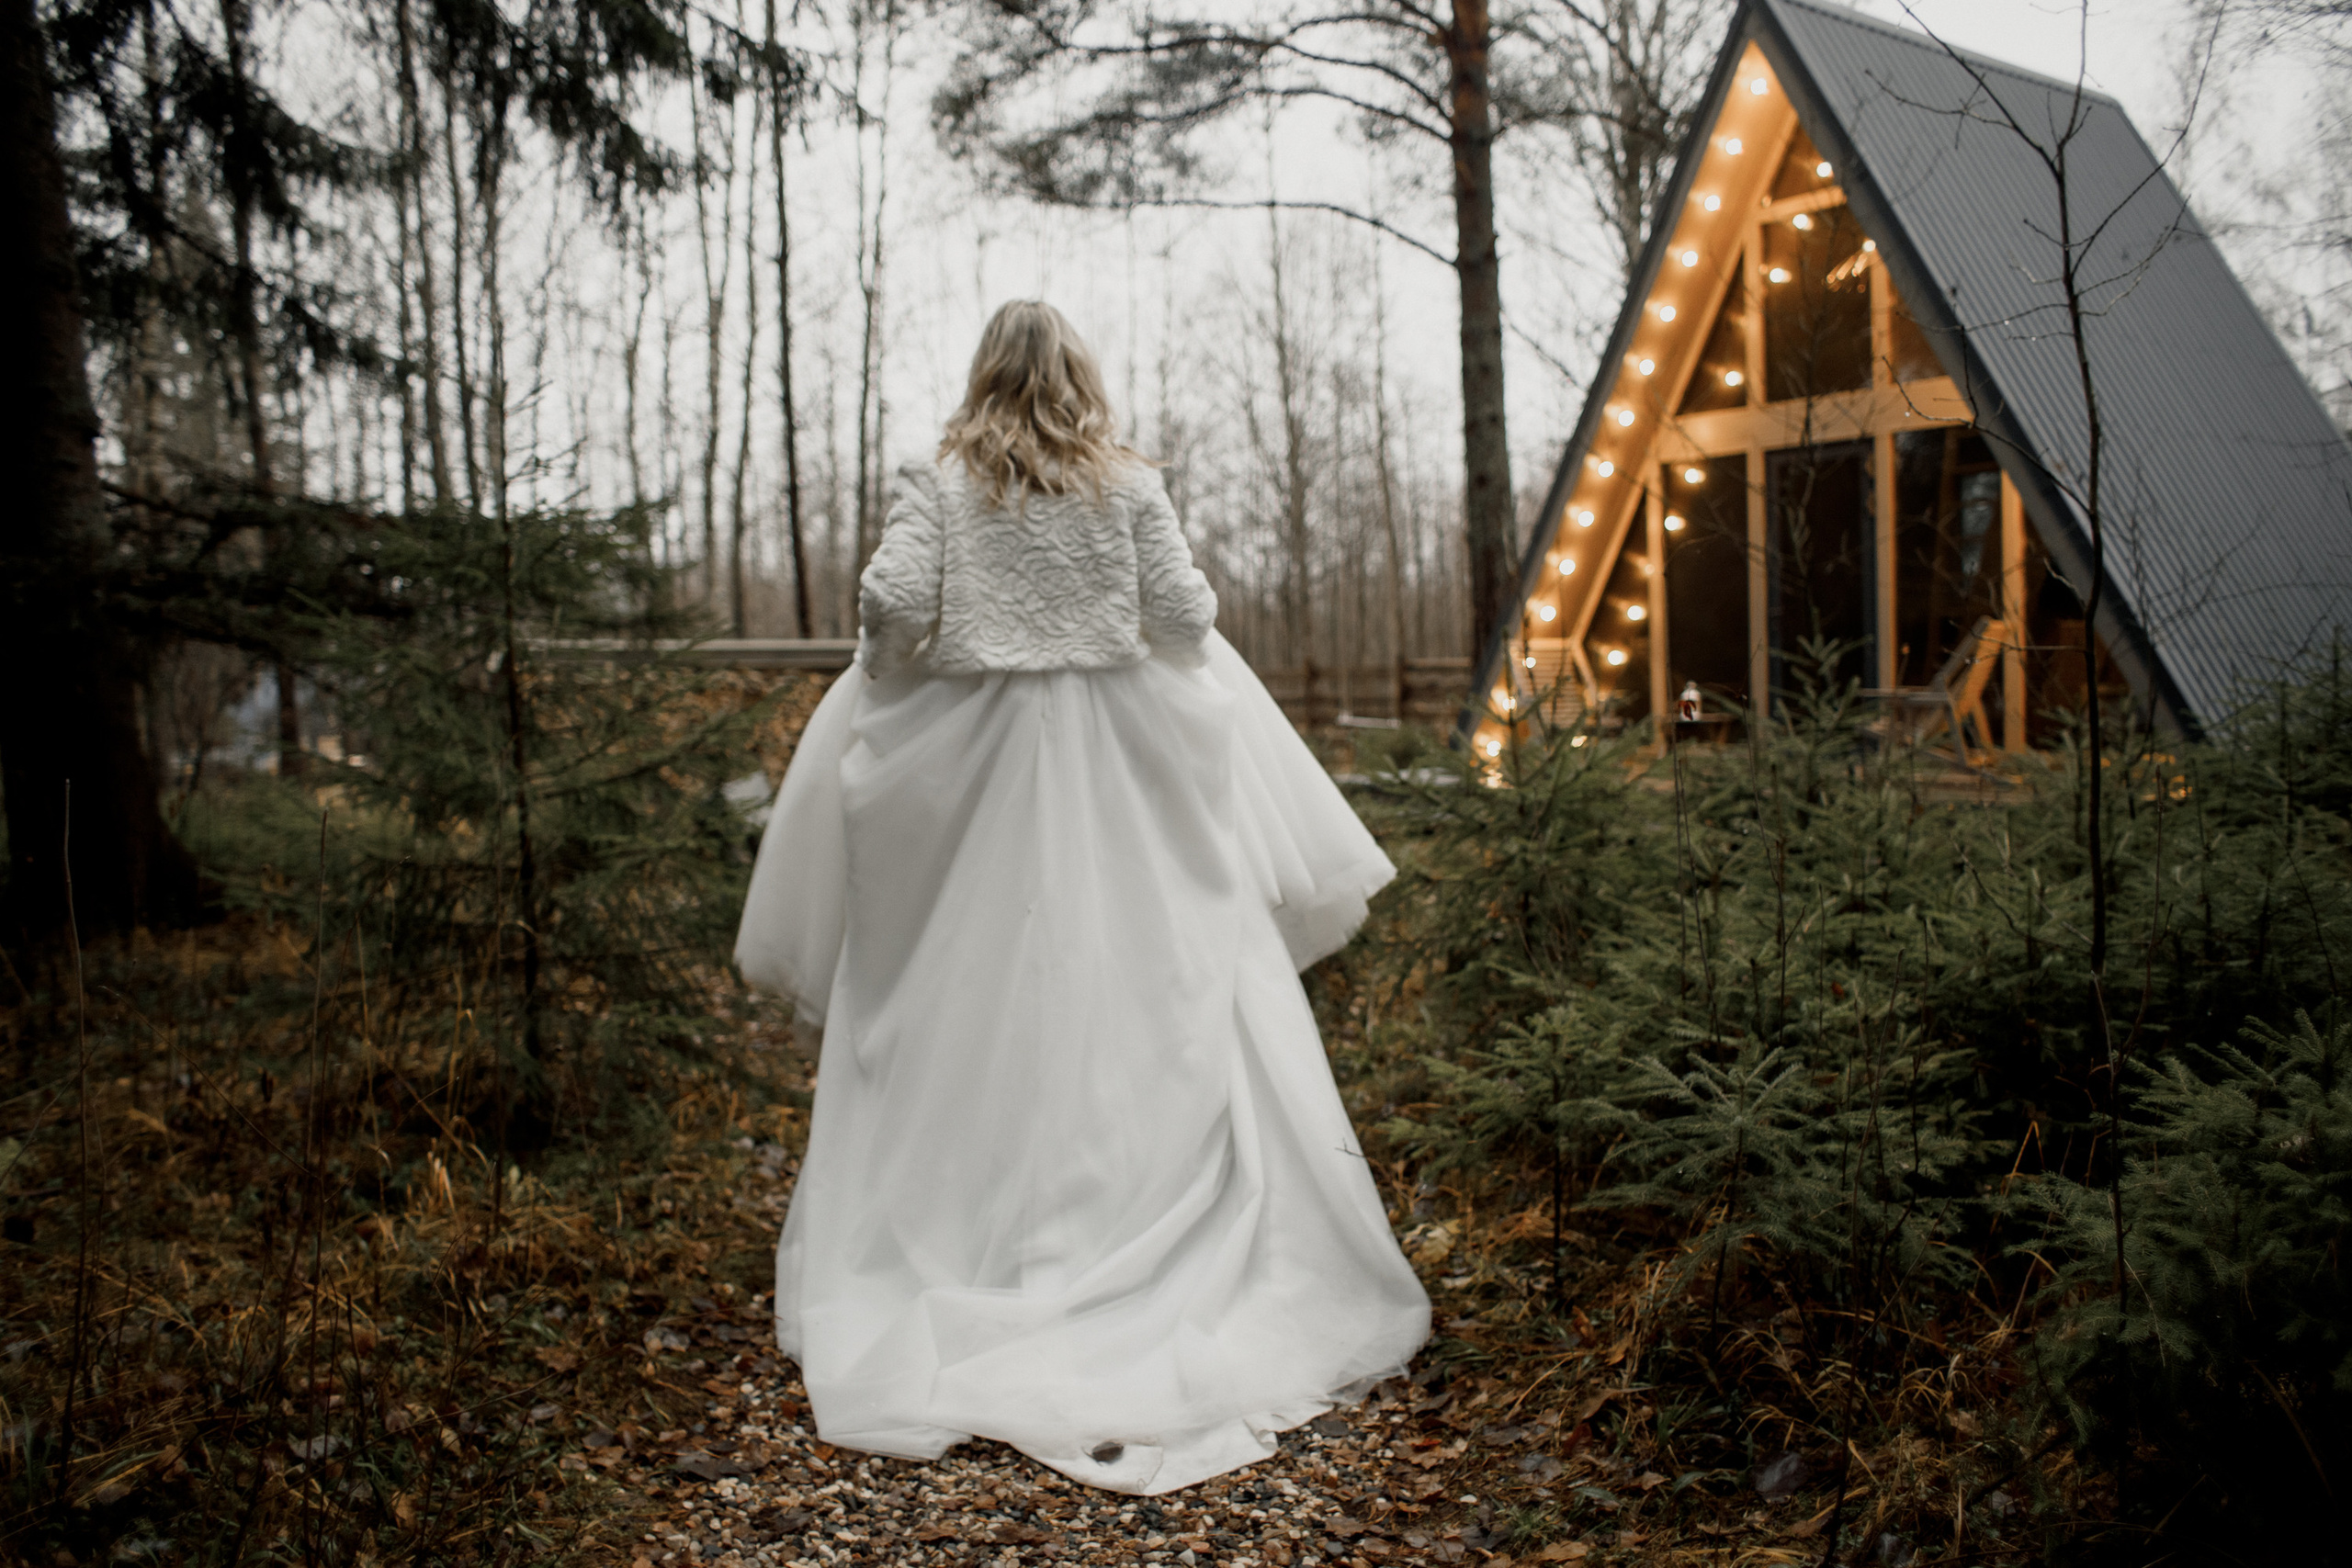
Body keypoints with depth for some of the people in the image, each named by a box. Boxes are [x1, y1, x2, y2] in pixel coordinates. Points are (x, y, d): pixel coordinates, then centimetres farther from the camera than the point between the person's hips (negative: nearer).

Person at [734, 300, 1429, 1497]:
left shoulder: (939, 485, -1)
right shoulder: (1132, 485, 1)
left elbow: (892, 603, -12)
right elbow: (1184, 616, -3)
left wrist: (892, 656, 9)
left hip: (973, 762, 0)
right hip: (1120, 768, 0)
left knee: (974, 1010, 8)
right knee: (1159, 997, 5)